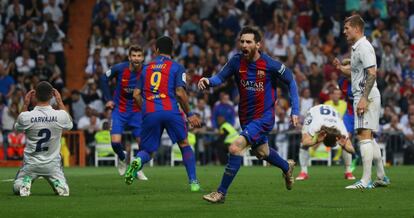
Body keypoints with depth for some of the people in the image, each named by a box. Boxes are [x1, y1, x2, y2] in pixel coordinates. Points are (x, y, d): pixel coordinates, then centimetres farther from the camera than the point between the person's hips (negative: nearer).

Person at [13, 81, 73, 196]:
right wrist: (60, 102, 12)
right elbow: (69, 124, 9)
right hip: (53, 164, 0)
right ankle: (58, 183, -13)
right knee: (64, 189, 19)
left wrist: (25, 105, 8)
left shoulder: (25, 116, -19)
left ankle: (25, 182, -11)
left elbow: (18, 127, 8)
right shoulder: (60, 115, -17)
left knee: (17, 188, 21)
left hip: (30, 164, 0)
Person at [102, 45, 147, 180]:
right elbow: (104, 78, 2)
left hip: (137, 111, 1)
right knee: (115, 142, -13)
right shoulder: (120, 68, -16)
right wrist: (108, 99, -2)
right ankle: (122, 158, 22)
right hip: (119, 109, -1)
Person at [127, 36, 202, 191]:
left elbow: (136, 94, 14)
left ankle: (137, 161, -26)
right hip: (170, 111, -2)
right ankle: (193, 182, 10)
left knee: (147, 150, 11)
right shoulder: (176, 67, 7)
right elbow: (180, 93, -5)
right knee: (184, 145, 16)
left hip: (149, 113, 2)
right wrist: (189, 114, 4)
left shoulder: (146, 68, 18)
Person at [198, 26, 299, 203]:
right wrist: (208, 81, -33)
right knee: (261, 152, 27)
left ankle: (221, 192, -14)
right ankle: (287, 167, 59)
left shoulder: (270, 65, -18)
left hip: (264, 117, -6)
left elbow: (291, 81, -5)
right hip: (246, 116, 6)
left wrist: (295, 111, -7)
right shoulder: (237, 61, -8)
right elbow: (220, 77, -9)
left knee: (235, 148, -22)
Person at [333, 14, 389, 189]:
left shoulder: (364, 47, -13)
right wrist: (341, 67, 10)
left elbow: (372, 73, -20)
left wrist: (364, 98, -25)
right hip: (362, 97, 11)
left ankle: (366, 181, -18)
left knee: (364, 136, -14)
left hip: (366, 97, -11)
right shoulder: (356, 47, 18)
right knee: (369, 138, 14)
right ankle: (381, 177, 20)